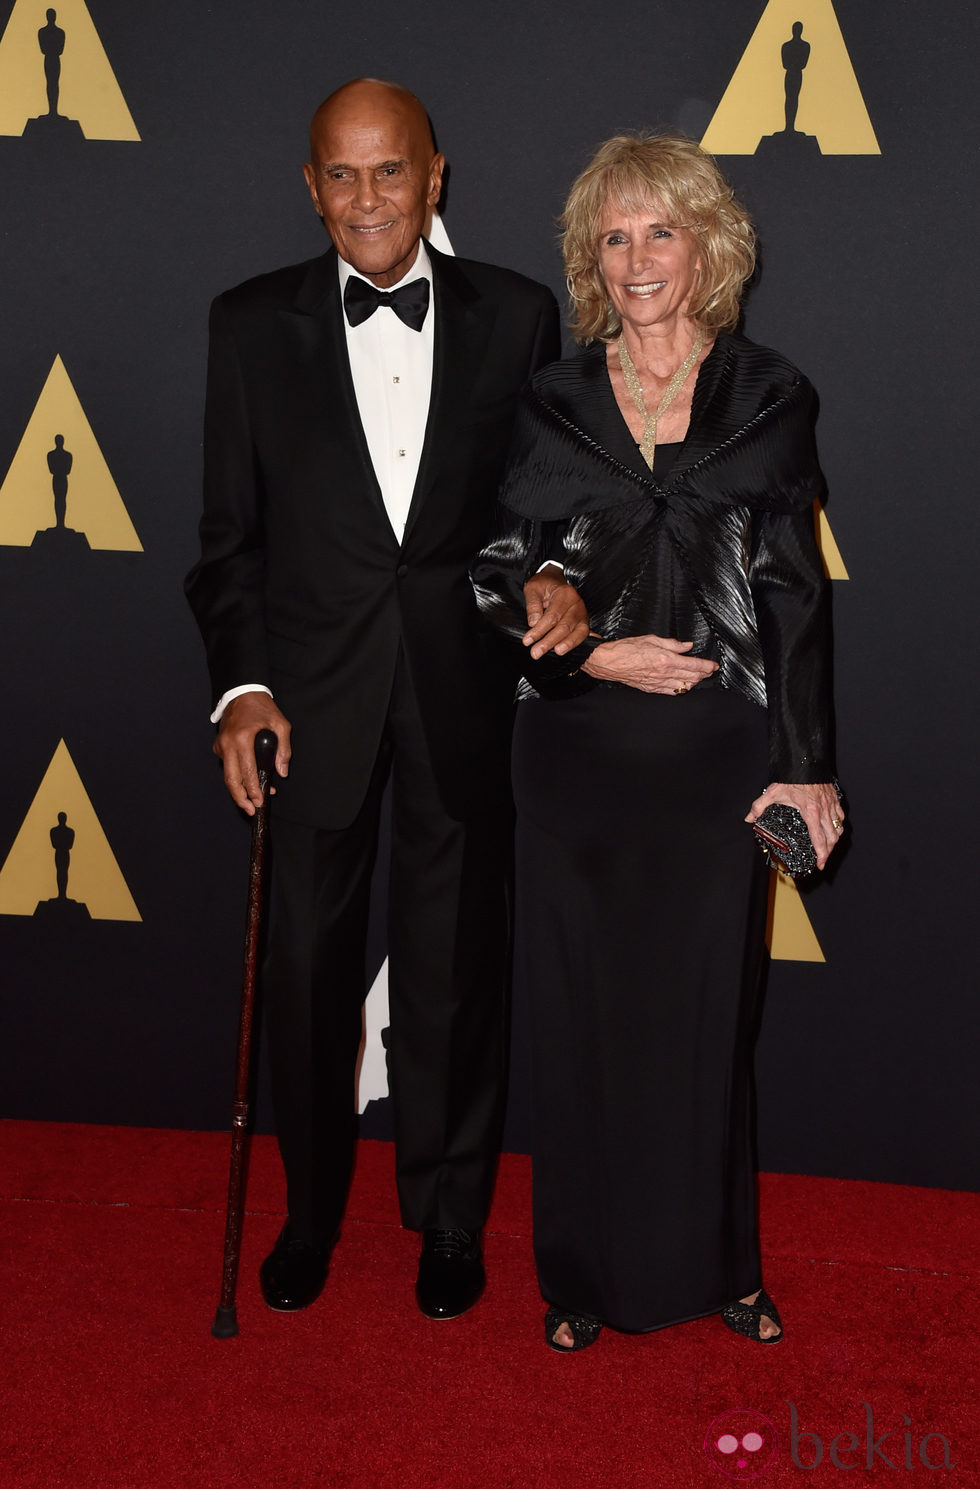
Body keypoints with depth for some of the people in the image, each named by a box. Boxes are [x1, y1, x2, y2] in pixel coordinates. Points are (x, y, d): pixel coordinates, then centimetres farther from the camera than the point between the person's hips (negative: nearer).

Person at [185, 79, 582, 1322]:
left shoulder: (515, 316, 1)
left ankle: (449, 1212, 32)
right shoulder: (253, 324, 1)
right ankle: (311, 1207, 34)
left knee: (455, 964, 11)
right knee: (308, 963, 12)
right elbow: (230, 531, 1)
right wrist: (241, 681, -9)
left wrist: (555, 572, -16)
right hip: (313, 691, 1)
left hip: (465, 684, 0)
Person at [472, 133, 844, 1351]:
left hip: (720, 752, -1)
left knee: (709, 1012, 7)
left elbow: (794, 592, 2)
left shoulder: (769, 398, 4)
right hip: (578, 752, 1)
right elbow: (502, 577, 7)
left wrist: (805, 765, -2)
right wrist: (597, 655, -10)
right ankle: (589, 1274, 24)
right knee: (584, 1013, 7)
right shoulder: (553, 404, 6)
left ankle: (717, 1264, 27)